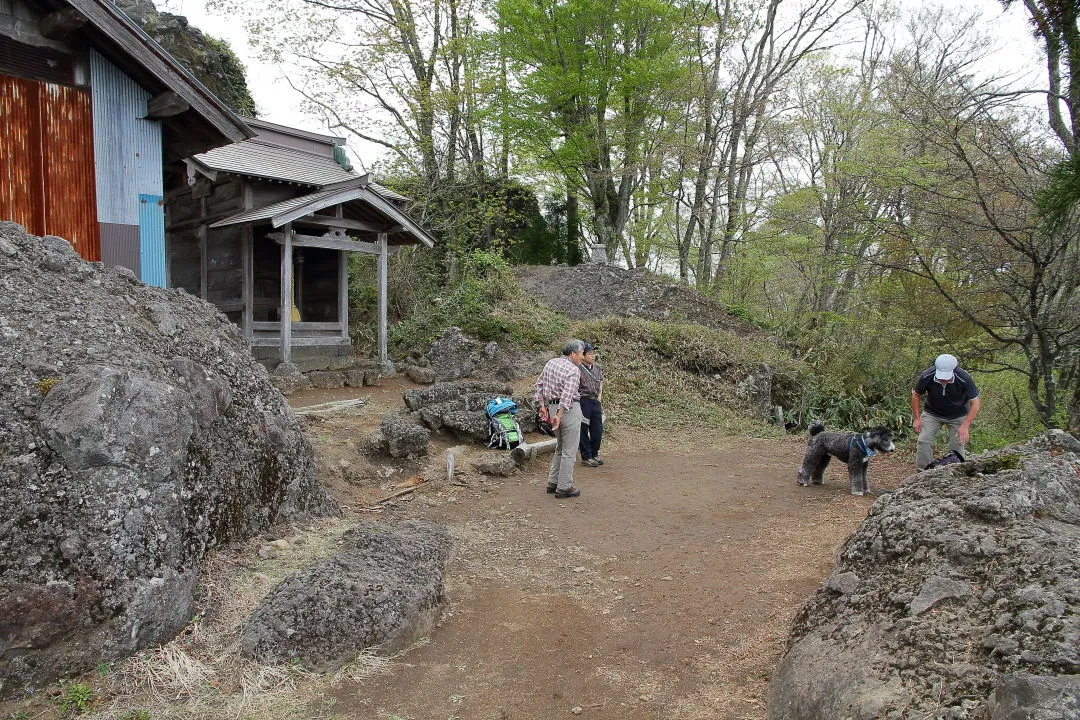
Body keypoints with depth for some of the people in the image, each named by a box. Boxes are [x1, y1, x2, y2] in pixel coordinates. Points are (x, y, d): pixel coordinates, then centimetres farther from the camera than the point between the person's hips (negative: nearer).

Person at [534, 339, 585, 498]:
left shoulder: (551, 363, 9)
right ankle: (564, 488, 5)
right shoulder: (573, 370, -15)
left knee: (560, 447, 22)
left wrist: (542, 405, 15)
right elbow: (567, 394, -25)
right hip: (569, 409, -8)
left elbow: (539, 384, 13)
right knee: (569, 451, 1)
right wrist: (559, 416, -27)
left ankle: (553, 482, 25)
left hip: (552, 406, 8)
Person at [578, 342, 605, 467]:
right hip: (583, 402, -7)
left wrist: (599, 396, 14)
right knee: (584, 431, 2)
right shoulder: (577, 369, -11)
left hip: (596, 402, 7)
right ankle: (586, 457, 12)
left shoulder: (597, 368, 12)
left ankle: (594, 454, 26)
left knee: (598, 430, 10)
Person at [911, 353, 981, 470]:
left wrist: (965, 426, -28)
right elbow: (916, 395, -9)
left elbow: (975, 403, -20)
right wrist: (917, 418, -10)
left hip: (958, 415, -1)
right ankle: (923, 472, -1)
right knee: (924, 440, -10)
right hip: (932, 413, 1)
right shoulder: (926, 377, -29)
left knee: (957, 443, -7)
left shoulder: (964, 379, -32)